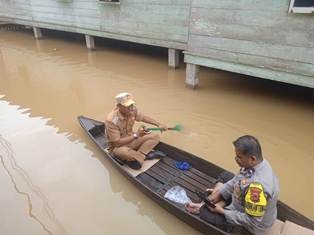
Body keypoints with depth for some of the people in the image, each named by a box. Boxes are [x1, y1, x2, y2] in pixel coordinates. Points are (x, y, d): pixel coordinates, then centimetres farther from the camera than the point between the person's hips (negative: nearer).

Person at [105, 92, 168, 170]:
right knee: (123, 152, -42)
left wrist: (159, 125, -3)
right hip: (118, 146, -7)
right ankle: (145, 154, -11)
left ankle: (134, 158, -15)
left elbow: (143, 117, 9)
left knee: (155, 136, -7)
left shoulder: (132, 110, -12)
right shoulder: (111, 120, -30)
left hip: (131, 139, 7)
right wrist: (136, 135, -30)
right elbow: (117, 143, -29)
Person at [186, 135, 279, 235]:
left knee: (205, 213, -11)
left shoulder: (257, 186, -42)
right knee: (224, 176, 13)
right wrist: (219, 191, -2)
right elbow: (238, 180, 3)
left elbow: (251, 221, -31)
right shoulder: (258, 163, -15)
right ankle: (204, 205, 11)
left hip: (250, 225, -8)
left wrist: (222, 211, -23)